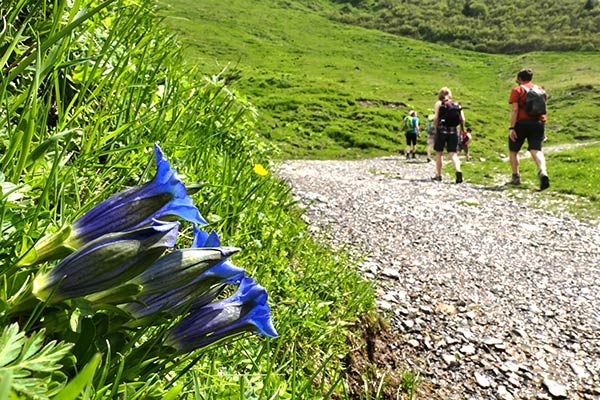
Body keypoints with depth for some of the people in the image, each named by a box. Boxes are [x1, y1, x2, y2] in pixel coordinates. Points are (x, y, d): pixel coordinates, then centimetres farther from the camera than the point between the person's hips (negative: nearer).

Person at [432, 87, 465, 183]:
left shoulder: (438, 103, 3)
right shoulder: (457, 104, 13)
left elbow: (436, 118, -9)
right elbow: (463, 119, 3)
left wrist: (436, 129, 2)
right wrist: (462, 130, 13)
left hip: (442, 130, -2)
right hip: (454, 131, 2)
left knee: (439, 153, 10)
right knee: (453, 154, 1)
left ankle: (438, 175, 14)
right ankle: (458, 170, -23)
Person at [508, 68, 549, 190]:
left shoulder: (517, 90, 1)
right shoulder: (539, 89, 18)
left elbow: (515, 109, -10)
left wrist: (512, 127, -13)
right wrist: (543, 129, 22)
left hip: (522, 123, -4)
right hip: (538, 123, 4)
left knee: (513, 150, 13)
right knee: (536, 150, -5)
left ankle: (516, 177, 13)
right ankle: (543, 172, -31)